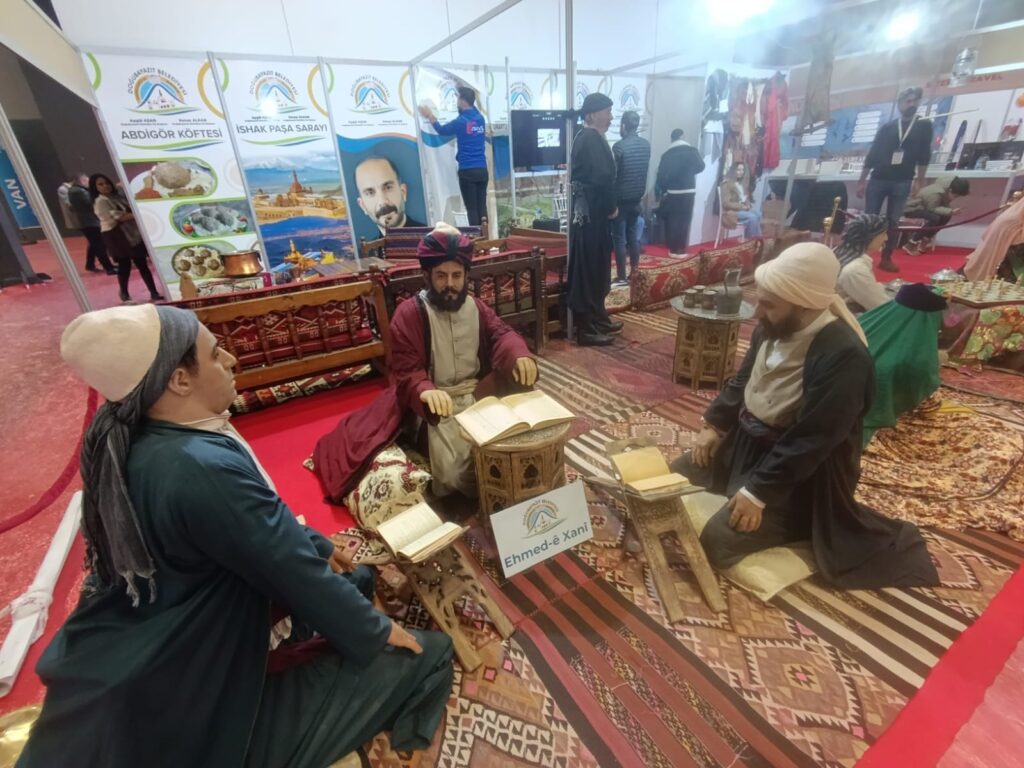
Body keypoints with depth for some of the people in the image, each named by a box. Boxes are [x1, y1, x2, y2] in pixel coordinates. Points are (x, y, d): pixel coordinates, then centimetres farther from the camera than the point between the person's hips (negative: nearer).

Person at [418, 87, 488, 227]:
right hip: (482, 170, 5)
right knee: (482, 207, 5)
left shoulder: (461, 121, -7)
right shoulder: (480, 118, 9)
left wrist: (430, 116, 26)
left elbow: (441, 130, 11)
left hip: (467, 171, -5)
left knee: (471, 209, -3)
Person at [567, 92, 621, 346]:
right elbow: (602, 178, -22)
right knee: (589, 269, -6)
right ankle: (587, 329, 2)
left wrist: (607, 206, 7)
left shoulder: (587, 137, 17)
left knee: (595, 267, 15)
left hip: (588, 209, 10)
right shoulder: (592, 139, -14)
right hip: (592, 212, -10)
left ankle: (598, 319, 27)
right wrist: (611, 207, -9)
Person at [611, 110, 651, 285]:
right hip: (637, 197, 7)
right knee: (632, 234, 15)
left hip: (621, 198, -7)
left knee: (619, 238, -1)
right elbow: (644, 170, 14)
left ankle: (622, 277, 1)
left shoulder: (619, 146, -15)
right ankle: (635, 273, 19)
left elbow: (612, 174, -13)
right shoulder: (646, 144, 6)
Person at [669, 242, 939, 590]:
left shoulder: (843, 356, -28)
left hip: (798, 474, -8)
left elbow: (810, 442, -28)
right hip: (747, 441, 8)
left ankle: (801, 521, 5)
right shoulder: (773, 328, -4)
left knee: (713, 541, -16)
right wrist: (715, 424, 2)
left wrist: (759, 492, -25)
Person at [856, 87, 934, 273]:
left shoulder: (924, 126, 10)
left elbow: (924, 155, 6)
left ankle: (886, 258, 3)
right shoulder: (886, 128, 9)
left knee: (893, 222, 1)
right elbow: (872, 155, 8)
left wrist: (919, 180, -2)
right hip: (877, 179, -1)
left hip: (902, 182, 1)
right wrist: (861, 181, 1)